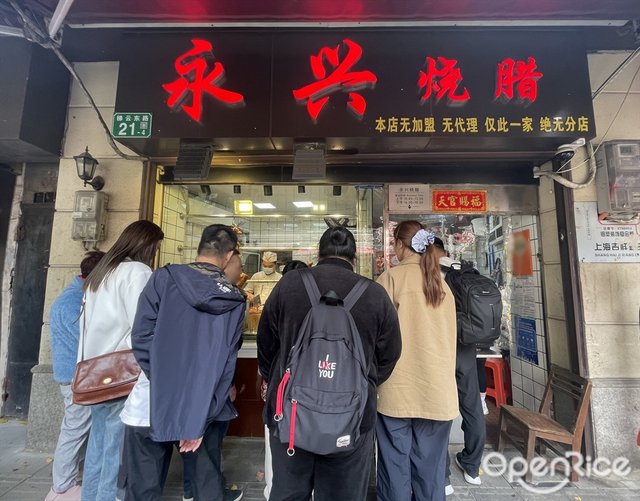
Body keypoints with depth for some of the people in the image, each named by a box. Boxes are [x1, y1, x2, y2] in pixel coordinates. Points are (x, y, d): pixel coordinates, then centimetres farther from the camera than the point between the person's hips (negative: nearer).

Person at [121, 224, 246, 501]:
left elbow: (142, 335, -10)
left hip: (154, 404, -1)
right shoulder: (235, 299, -3)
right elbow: (226, 362, -5)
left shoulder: (164, 277, -7)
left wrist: (161, 382, 0)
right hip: (204, 409, 2)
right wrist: (201, 420, -1)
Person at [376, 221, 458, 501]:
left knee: (396, 467, 9)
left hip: (399, 389, -4)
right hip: (439, 390, 5)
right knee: (430, 468, 15)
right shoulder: (441, 283, 8)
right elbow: (449, 334, 13)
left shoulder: (392, 277, -7)